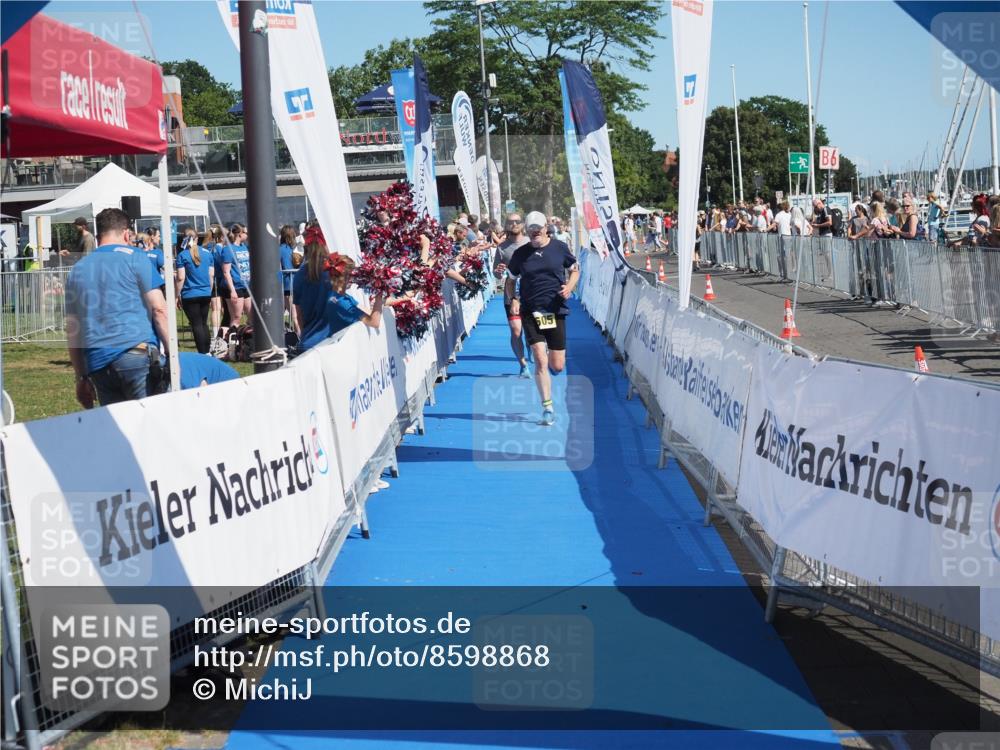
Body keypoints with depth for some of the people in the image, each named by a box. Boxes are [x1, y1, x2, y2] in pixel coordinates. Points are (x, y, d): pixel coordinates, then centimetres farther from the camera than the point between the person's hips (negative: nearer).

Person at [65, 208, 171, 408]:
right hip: (137, 353, -5)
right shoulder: (134, 258, 4)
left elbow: (72, 331, 20)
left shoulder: (77, 271, 20)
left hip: (97, 364, 5)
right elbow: (159, 310, -5)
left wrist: (81, 378, 22)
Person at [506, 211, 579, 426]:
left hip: (555, 311, 1)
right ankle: (547, 408, -3)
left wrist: (569, 286, -5)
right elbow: (511, 281, 13)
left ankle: (550, 358, 40)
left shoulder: (559, 248, 2)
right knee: (540, 361, -12)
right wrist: (512, 299, -6)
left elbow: (575, 270, 14)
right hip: (530, 312, -1)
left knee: (557, 366, 2)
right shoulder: (520, 254, 2)